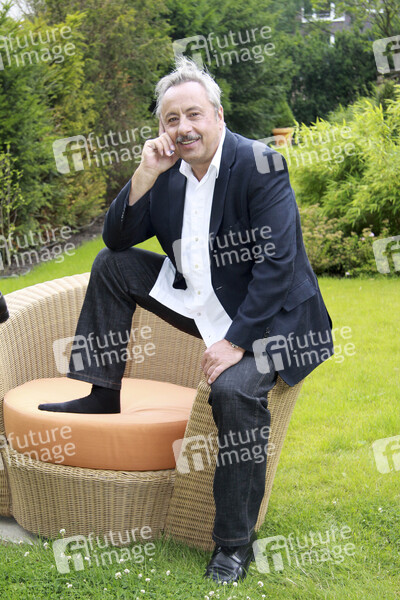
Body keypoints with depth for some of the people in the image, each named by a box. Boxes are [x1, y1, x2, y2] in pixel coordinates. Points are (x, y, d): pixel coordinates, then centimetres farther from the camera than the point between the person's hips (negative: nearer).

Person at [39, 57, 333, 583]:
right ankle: (103, 396, 11)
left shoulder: (259, 165, -18)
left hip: (264, 316, -7)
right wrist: (144, 175, -13)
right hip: (200, 301, 7)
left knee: (235, 389, -33)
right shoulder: (169, 170, 2)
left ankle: (235, 544, -16)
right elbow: (117, 238, 2)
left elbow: (277, 263, -23)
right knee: (112, 265, 3)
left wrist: (237, 341, -25)